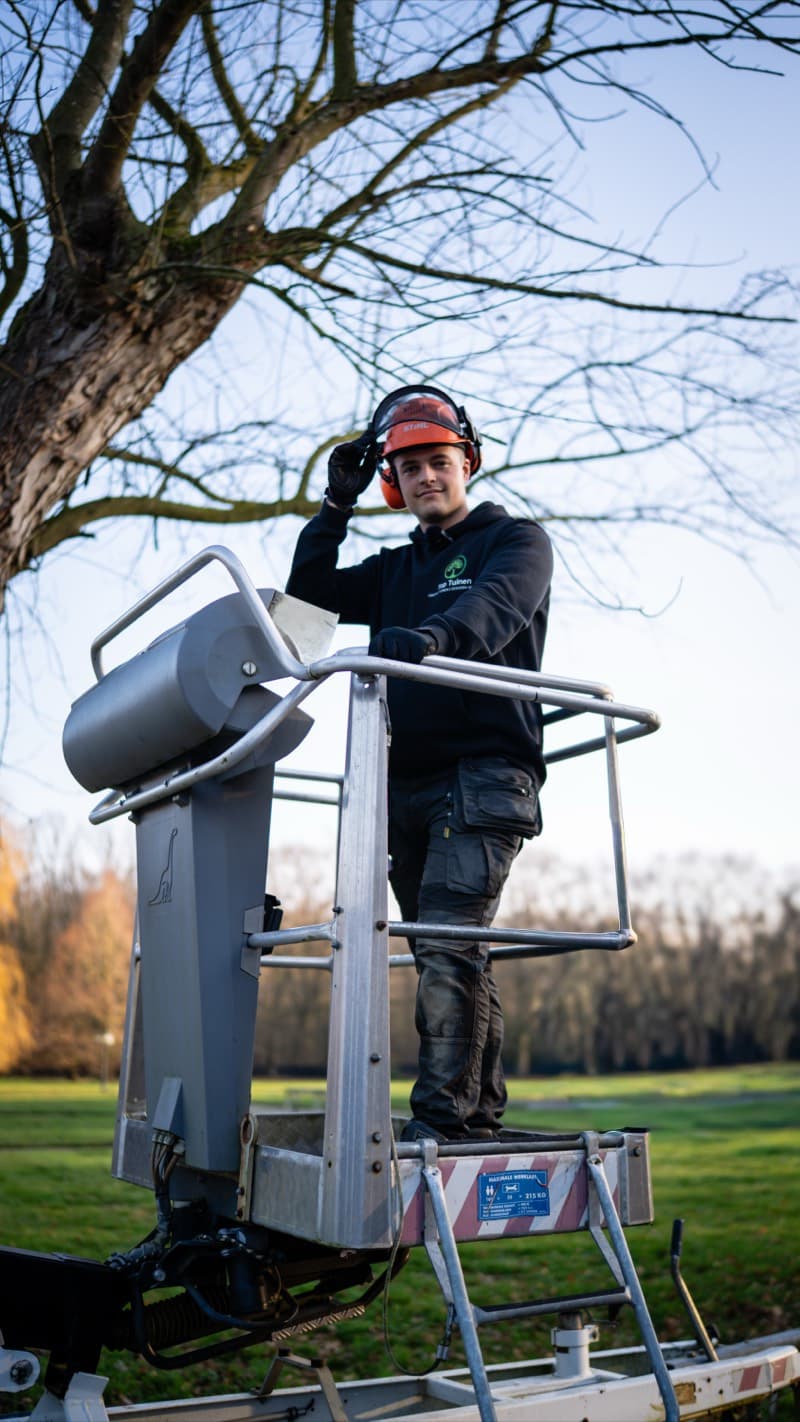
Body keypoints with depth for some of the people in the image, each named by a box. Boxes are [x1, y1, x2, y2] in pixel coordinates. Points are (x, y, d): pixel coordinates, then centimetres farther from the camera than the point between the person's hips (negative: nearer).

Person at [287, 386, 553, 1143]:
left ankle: (441, 1114, -16)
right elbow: (309, 596, 19)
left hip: (484, 775, -6)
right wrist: (336, 504, 12)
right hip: (407, 786, 6)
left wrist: (436, 634, -38)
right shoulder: (395, 569, 25)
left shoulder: (515, 540, 5)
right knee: (450, 953, 7)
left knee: (448, 941, -17)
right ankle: (480, 1110, 14)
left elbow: (497, 607, -16)